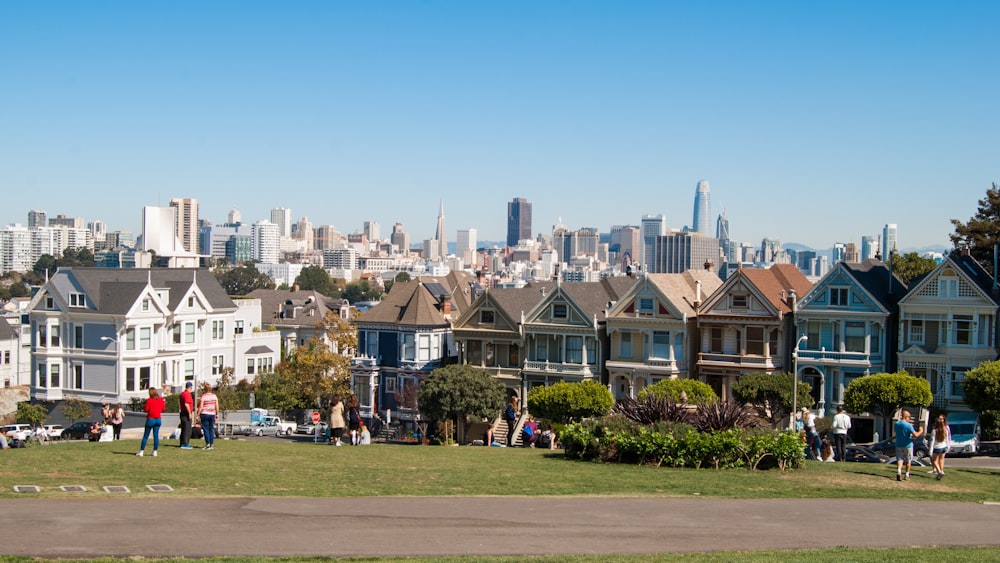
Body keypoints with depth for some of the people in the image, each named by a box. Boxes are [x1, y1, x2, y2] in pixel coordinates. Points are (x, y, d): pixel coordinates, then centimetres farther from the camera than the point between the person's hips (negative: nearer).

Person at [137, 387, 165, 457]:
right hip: (158, 419, 4)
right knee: (156, 435, 5)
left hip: (150, 419, -4)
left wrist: (143, 407, 11)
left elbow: (146, 409, -10)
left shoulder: (149, 400, -11)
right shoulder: (161, 399, 2)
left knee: (145, 436, 3)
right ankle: (155, 452, 3)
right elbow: (163, 409, 7)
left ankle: (141, 452, 3)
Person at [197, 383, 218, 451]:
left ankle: (207, 444, -6)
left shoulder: (203, 396, -9)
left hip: (205, 414, -4)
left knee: (206, 429, 0)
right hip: (212, 414, 4)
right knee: (211, 429, 8)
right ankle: (212, 444, 8)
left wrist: (198, 415, -5)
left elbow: (200, 407, -11)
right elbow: (217, 406, 3)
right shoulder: (214, 396, 4)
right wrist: (217, 414, 12)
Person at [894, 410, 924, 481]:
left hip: (899, 445, 3)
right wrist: (920, 431, 0)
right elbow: (915, 435, -20)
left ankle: (898, 472, -22)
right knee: (908, 460, 13)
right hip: (907, 445, -3)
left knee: (899, 459, 2)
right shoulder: (908, 425, -18)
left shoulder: (896, 424, 0)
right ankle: (907, 475, 19)